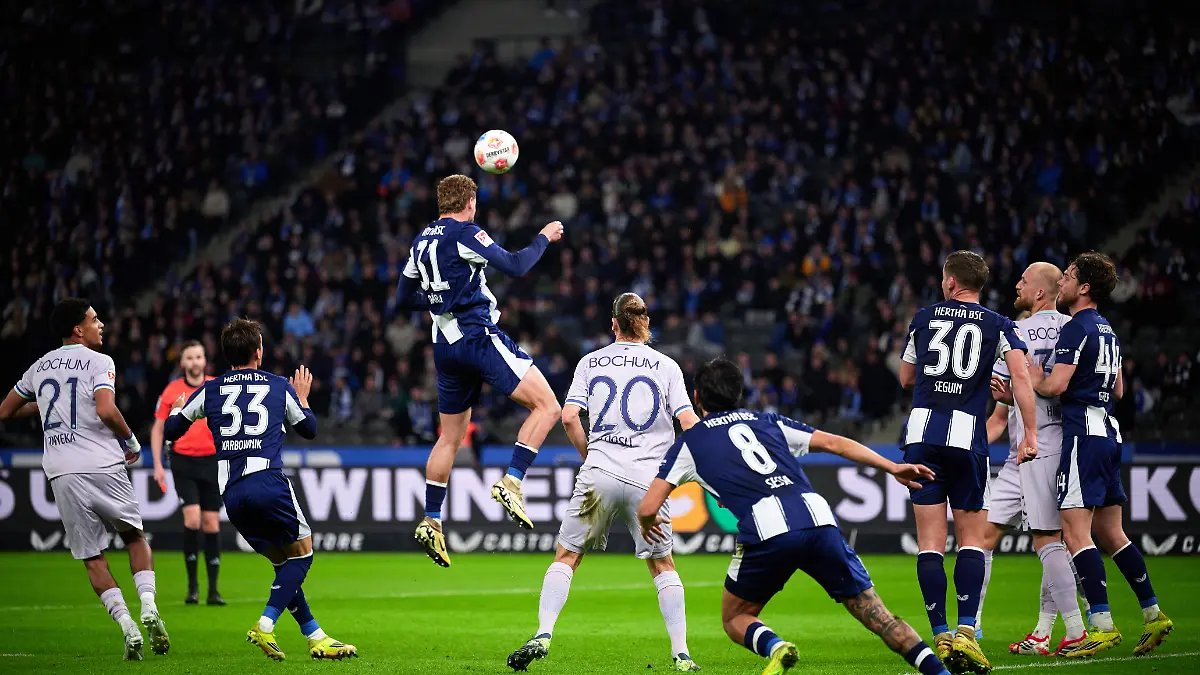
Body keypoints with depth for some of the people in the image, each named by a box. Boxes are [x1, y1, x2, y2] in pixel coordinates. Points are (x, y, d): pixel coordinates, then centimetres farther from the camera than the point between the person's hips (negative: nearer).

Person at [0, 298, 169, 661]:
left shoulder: (41, 367, 16)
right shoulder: (99, 362, -1)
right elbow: (106, 411, -17)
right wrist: (131, 440, -1)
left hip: (61, 473, 3)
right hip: (102, 465, -3)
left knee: (92, 558, 8)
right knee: (135, 537, 17)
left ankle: (127, 625, -7)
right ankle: (148, 607, -4)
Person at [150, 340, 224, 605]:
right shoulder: (171, 391, 1)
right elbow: (158, 429, 7)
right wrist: (158, 465, 0)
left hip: (212, 461, 1)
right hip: (183, 461, -1)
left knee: (211, 522, 2)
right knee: (192, 518, -15)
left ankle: (213, 589, 8)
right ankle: (192, 584, -1)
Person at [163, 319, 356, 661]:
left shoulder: (210, 390, 14)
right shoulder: (279, 387, 11)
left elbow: (170, 431, 19)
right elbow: (309, 430, 25)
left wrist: (177, 409, 41)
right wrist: (302, 397, 45)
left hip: (231, 493, 4)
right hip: (268, 482, -4)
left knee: (284, 563, 15)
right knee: (301, 554, 8)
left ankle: (315, 636, 13)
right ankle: (264, 626, -10)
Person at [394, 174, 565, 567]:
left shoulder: (422, 241, 14)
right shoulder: (465, 234, -9)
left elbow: (404, 297, 21)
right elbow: (516, 267, -13)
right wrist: (544, 238, 3)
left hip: (445, 344, 8)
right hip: (479, 336, -8)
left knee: (451, 436, 17)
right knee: (547, 406, -9)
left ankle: (432, 521, 14)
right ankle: (511, 483, -21)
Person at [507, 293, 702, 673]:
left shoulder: (591, 362, 9)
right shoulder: (666, 366, 7)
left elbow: (569, 417, 1)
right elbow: (689, 422, -1)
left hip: (599, 475, 0)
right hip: (648, 480, 0)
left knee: (566, 556, 9)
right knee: (662, 564, 13)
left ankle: (543, 636, -7)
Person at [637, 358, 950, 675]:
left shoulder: (689, 443, 21)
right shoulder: (768, 422, 30)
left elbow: (648, 508, 16)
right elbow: (834, 443, 23)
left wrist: (648, 524, 39)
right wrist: (893, 467, 25)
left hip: (766, 531, -3)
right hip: (818, 517, 3)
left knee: (735, 619, 19)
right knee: (877, 616, 10)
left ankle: (774, 648, -13)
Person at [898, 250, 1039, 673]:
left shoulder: (923, 319, 12)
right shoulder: (998, 326, 7)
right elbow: (1021, 377, -8)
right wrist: (1031, 434, -7)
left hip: (921, 434, 1)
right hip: (966, 438, -1)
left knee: (930, 543, 3)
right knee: (972, 540, 7)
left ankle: (941, 637, -3)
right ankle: (966, 632, -10)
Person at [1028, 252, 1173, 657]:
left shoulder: (1077, 328, -11)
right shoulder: (1108, 331, 18)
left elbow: (1055, 384, -19)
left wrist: (1027, 378, -1)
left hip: (1084, 433, -10)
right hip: (1109, 430, 10)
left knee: (1075, 532, -11)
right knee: (1110, 534, 14)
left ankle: (1102, 625, -16)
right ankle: (1153, 615, 14)